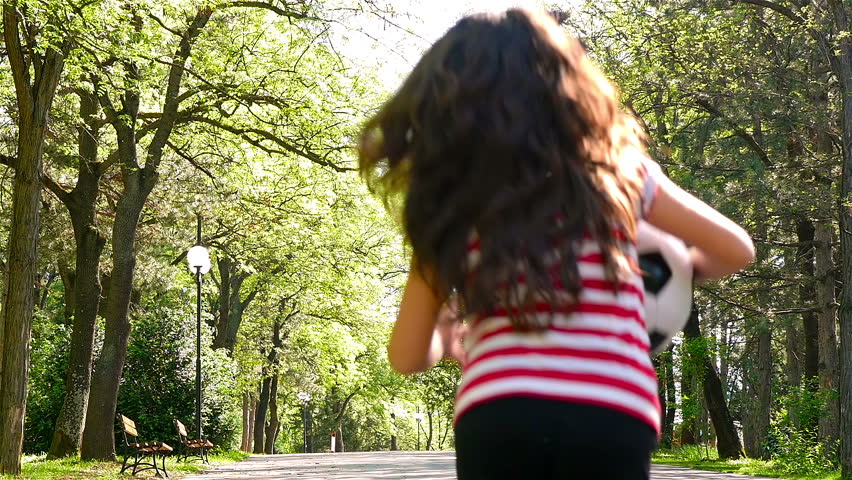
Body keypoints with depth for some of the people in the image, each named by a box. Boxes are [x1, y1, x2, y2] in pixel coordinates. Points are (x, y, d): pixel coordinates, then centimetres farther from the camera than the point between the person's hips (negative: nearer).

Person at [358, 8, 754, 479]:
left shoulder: (448, 205, 9)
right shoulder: (616, 169, 10)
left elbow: (407, 356, 16)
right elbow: (736, 249, 21)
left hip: (497, 420, 0)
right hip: (614, 421, 0)